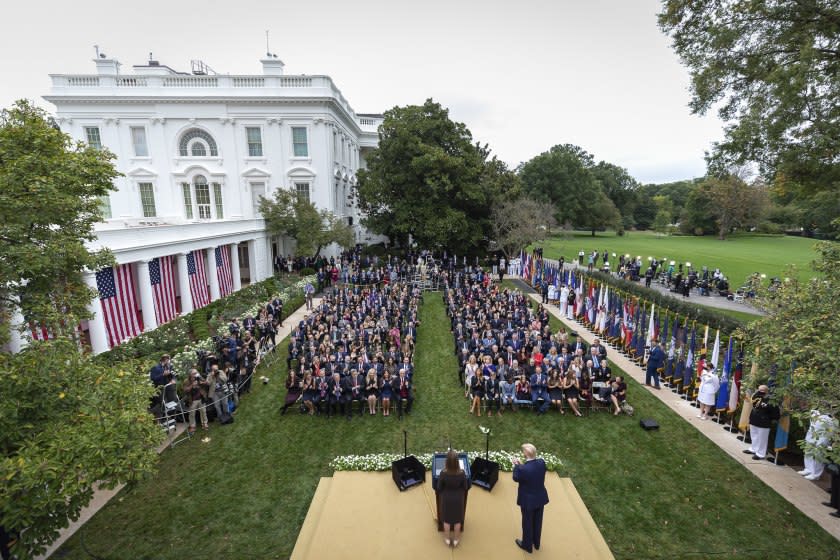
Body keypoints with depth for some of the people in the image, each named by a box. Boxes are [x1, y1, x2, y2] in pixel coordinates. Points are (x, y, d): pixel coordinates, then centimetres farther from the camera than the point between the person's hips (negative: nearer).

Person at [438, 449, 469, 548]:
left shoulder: (443, 473, -30)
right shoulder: (462, 473, -27)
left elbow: (439, 488, -15)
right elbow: (466, 487, -10)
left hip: (446, 499, 0)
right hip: (458, 499, 1)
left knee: (446, 520, 24)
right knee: (457, 520, 24)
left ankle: (447, 539, 43)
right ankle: (456, 540, 43)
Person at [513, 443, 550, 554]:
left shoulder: (523, 469, -35)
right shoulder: (541, 463, -19)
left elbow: (516, 478, -14)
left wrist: (516, 466, -3)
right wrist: (522, 465, 1)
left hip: (528, 500, -5)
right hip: (540, 498, 5)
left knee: (527, 523, 19)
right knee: (537, 521, 26)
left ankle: (527, 545, 41)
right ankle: (536, 543, 48)